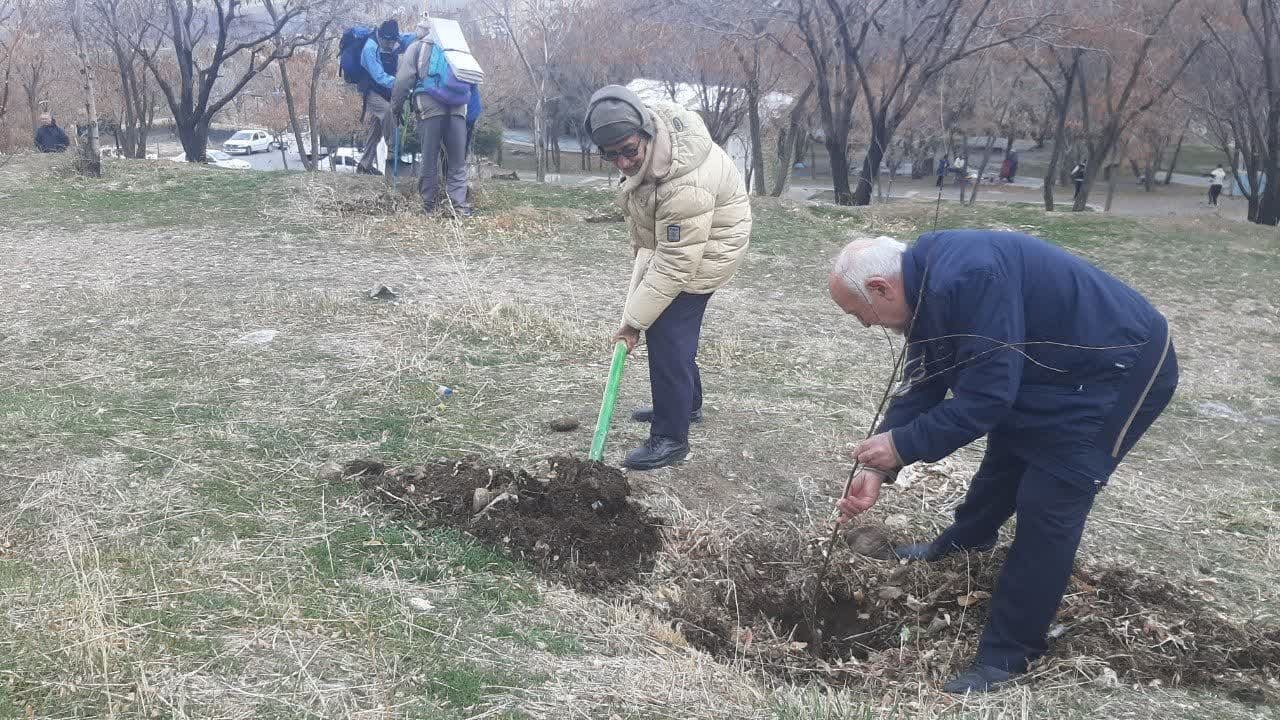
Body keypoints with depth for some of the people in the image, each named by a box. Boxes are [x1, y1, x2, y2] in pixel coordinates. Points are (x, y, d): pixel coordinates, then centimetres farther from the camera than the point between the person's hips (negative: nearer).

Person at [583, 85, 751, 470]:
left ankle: (671, 438, -2)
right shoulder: (653, 118, -17)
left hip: (703, 249, -9)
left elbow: (674, 267, -35)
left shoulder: (685, 187, -41)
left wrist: (634, 320, -27)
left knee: (668, 334, -11)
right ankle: (686, 404, 38)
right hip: (668, 241, 9)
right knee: (669, 328, 19)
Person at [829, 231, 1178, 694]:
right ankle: (966, 538, 53)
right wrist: (878, 467, -5)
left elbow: (986, 393, -34)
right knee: (1007, 453, 26)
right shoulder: (926, 278, -2)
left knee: (1047, 504, -11)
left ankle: (1007, 654, 1)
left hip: (1119, 367, -10)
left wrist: (901, 445, -24)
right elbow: (921, 384, 1)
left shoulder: (966, 279, -35)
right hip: (1056, 363, 10)